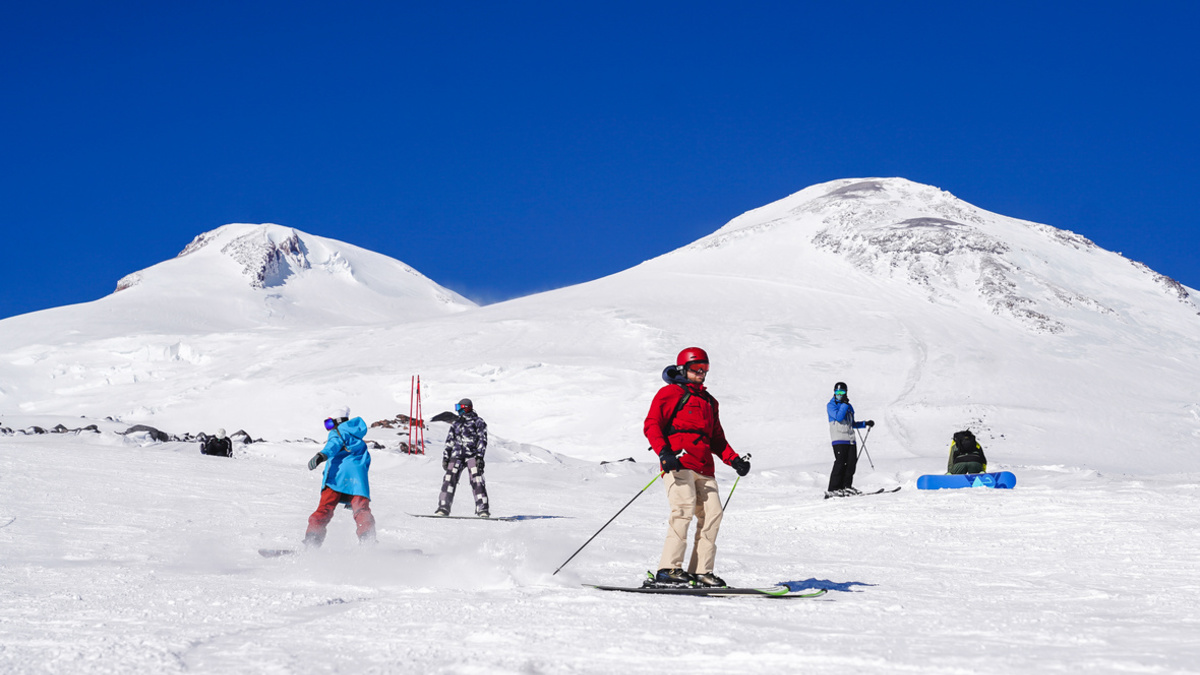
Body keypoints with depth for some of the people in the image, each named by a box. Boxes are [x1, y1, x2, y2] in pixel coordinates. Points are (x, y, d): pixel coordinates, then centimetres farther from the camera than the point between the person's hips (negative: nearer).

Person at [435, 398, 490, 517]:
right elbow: (449, 441, 22)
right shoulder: (456, 423, 22)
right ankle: (444, 507, -6)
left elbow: (482, 440, -2)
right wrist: (445, 457, 13)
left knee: (476, 480, -15)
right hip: (457, 455, 5)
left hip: (472, 455, -5)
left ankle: (482, 509, -16)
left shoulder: (478, 422, 5)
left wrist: (479, 456, -13)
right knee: (449, 478, -8)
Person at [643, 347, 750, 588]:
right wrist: (664, 452, -18)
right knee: (684, 509, -20)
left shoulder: (709, 401, 30)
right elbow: (651, 425, -2)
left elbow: (717, 439, 32)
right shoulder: (671, 393, 8)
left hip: (704, 469, 7)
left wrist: (734, 459, 15)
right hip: (678, 464, -7)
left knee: (712, 514, -5)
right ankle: (668, 568, -20)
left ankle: (700, 571, -2)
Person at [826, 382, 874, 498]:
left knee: (852, 462, 1)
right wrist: (844, 404, -15)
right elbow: (839, 417, -17)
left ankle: (846, 486, 10)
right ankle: (833, 489, -14)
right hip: (839, 439, -7)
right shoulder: (831, 405, 0)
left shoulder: (849, 406, 21)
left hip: (850, 439, 7)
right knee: (840, 462, -14)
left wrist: (865, 424, 21)